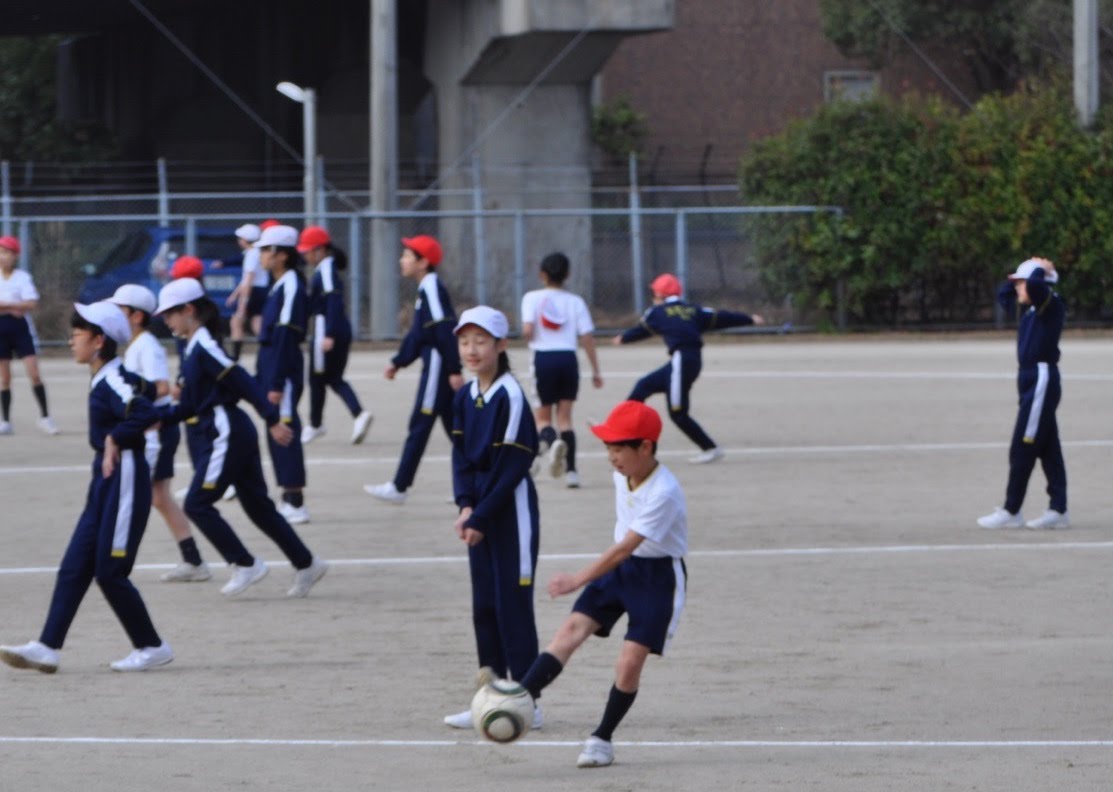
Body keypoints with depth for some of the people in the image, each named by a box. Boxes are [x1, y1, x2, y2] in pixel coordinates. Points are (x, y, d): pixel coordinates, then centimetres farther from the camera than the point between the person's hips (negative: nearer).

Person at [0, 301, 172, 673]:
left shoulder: (114, 381, -17)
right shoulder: (103, 380, 11)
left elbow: (145, 413, -33)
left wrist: (115, 439, -22)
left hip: (124, 480, -10)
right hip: (105, 480, 10)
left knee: (110, 572, -4)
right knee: (74, 568, 5)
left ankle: (152, 647, 9)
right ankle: (47, 648, 4)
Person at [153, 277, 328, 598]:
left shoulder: (205, 348, -15)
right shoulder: (195, 348, 14)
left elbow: (243, 383, -20)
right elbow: (188, 408, 18)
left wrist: (273, 420, -23)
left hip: (224, 435, -10)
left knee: (197, 504, -7)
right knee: (257, 505, 11)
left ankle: (246, 565, -2)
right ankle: (306, 564, 15)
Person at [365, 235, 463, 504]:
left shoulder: (432, 288, -16)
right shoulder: (426, 289, 15)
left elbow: (446, 330, -21)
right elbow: (418, 333, 22)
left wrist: (454, 370, -24)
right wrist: (398, 362, 22)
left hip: (438, 366, -10)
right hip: (434, 364, 10)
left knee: (420, 425, -5)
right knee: (454, 428, 11)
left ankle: (399, 487, -1)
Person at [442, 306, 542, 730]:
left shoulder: (510, 397, -14)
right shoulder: (466, 397, 9)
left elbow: (512, 465, -16)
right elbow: (461, 456, 9)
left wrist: (481, 518, -15)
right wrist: (465, 506, -8)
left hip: (511, 508, -8)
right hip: (479, 510, 8)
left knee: (512, 604, -5)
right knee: (483, 606, 10)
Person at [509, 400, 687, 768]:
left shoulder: (664, 493, -26)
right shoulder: (622, 475, -2)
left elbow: (625, 547, -30)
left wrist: (578, 580, -32)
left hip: (658, 575, -7)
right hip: (621, 567, 7)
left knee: (630, 662, -7)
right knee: (573, 627, -11)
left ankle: (602, 739, 11)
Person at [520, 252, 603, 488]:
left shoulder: (532, 298, 0)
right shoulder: (575, 301, 5)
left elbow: (527, 330, -14)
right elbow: (587, 338, 1)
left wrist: (530, 336, 10)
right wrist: (595, 371, 6)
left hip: (543, 357, -2)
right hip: (568, 358, 2)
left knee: (542, 417, 9)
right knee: (565, 416, 10)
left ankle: (551, 441, -28)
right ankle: (571, 471, 1)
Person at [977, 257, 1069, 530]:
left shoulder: (1052, 304, -12)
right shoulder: (1029, 307, 14)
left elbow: (1035, 286, -32)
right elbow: (1004, 295, 30)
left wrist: (1040, 270, -12)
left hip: (1043, 379, -10)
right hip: (1030, 379, 10)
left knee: (1022, 448, -7)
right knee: (1048, 449, 10)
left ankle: (1011, 512, -4)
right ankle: (1058, 510, 12)